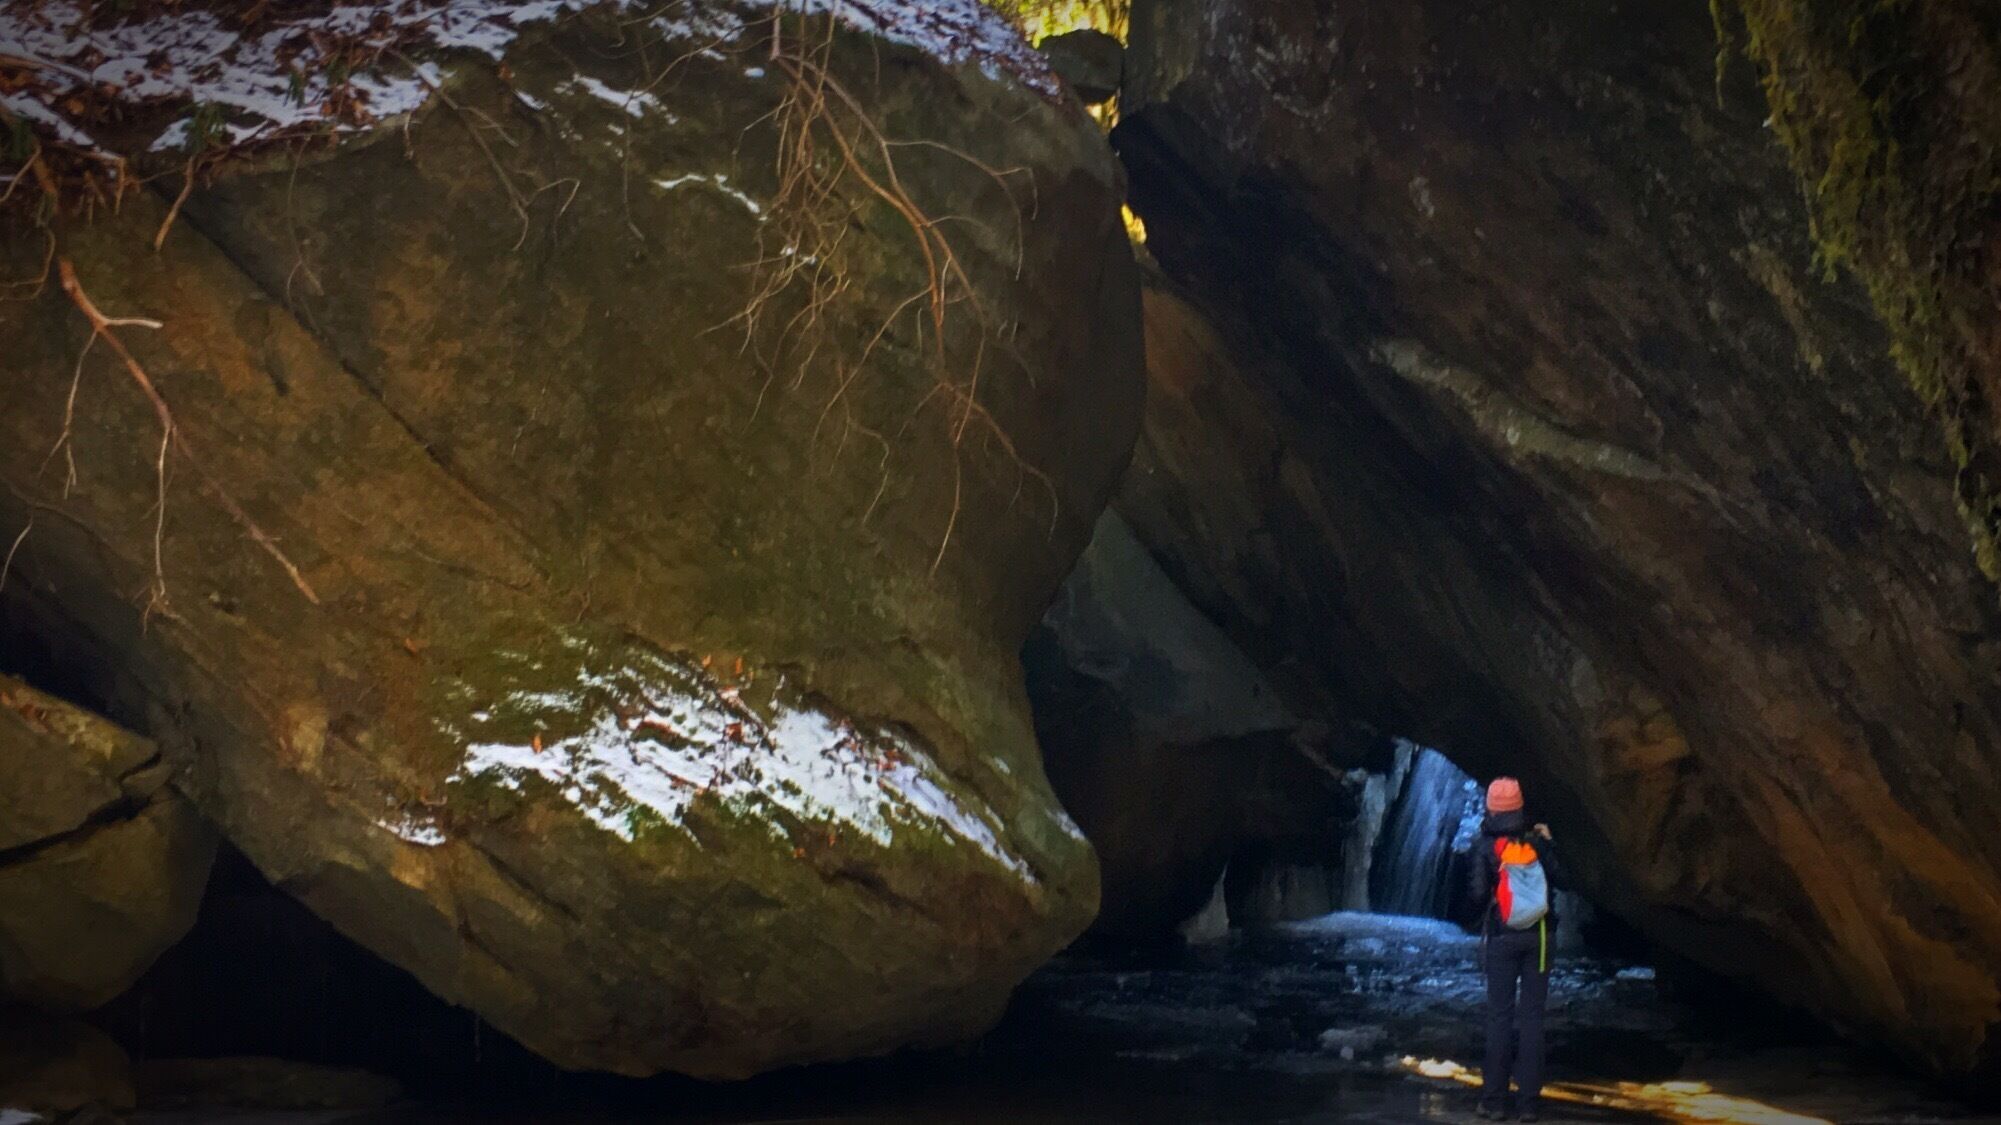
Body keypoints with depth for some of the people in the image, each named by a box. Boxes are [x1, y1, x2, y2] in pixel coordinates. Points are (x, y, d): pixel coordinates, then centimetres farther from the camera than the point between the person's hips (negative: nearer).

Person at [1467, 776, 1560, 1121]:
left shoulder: (1486, 846, -6)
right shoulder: (1537, 841, -1)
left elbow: (1479, 893, -11)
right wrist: (1548, 842, 8)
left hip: (1502, 937, -1)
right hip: (1537, 936, 1)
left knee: (1499, 1015, 3)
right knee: (1531, 1016, 4)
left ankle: (1495, 1100, 4)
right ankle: (1528, 1101, 4)